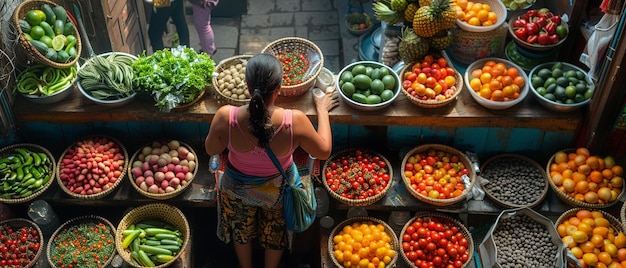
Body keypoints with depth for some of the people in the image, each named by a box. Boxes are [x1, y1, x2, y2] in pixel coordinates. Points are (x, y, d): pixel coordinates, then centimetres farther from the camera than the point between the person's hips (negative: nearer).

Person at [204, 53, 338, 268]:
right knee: (275, 235, 31)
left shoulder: (226, 117, -33)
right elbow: (324, 151, -17)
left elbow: (211, 150, -12)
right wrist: (322, 111, -5)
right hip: (278, 190, -1)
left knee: (241, 231, 33)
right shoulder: (295, 121, -36)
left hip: (237, 187, 1)